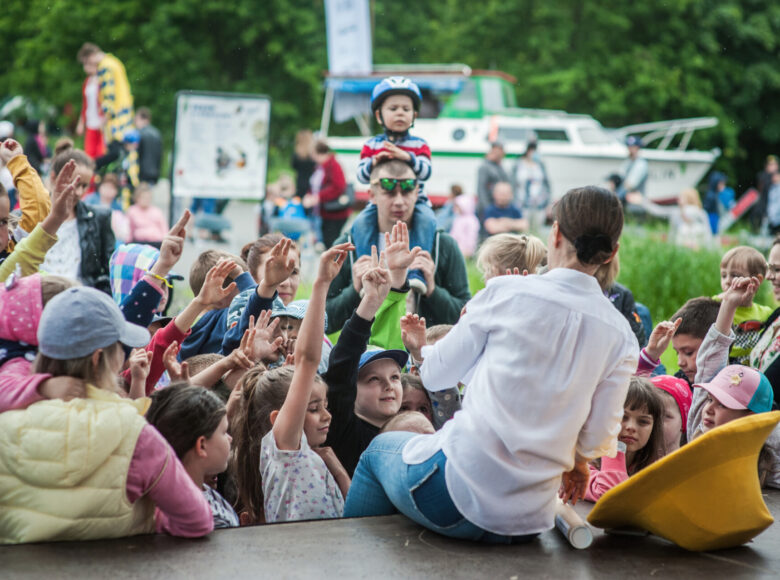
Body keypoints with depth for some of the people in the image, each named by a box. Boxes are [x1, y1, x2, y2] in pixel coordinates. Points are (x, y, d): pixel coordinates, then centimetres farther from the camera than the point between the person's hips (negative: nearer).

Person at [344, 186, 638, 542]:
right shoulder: (621, 336, -2)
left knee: (380, 447, 29)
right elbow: (598, 439, 4)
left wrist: (419, 350, 27)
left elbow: (436, 375, 3)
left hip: (460, 492, -4)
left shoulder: (506, 292, -8)